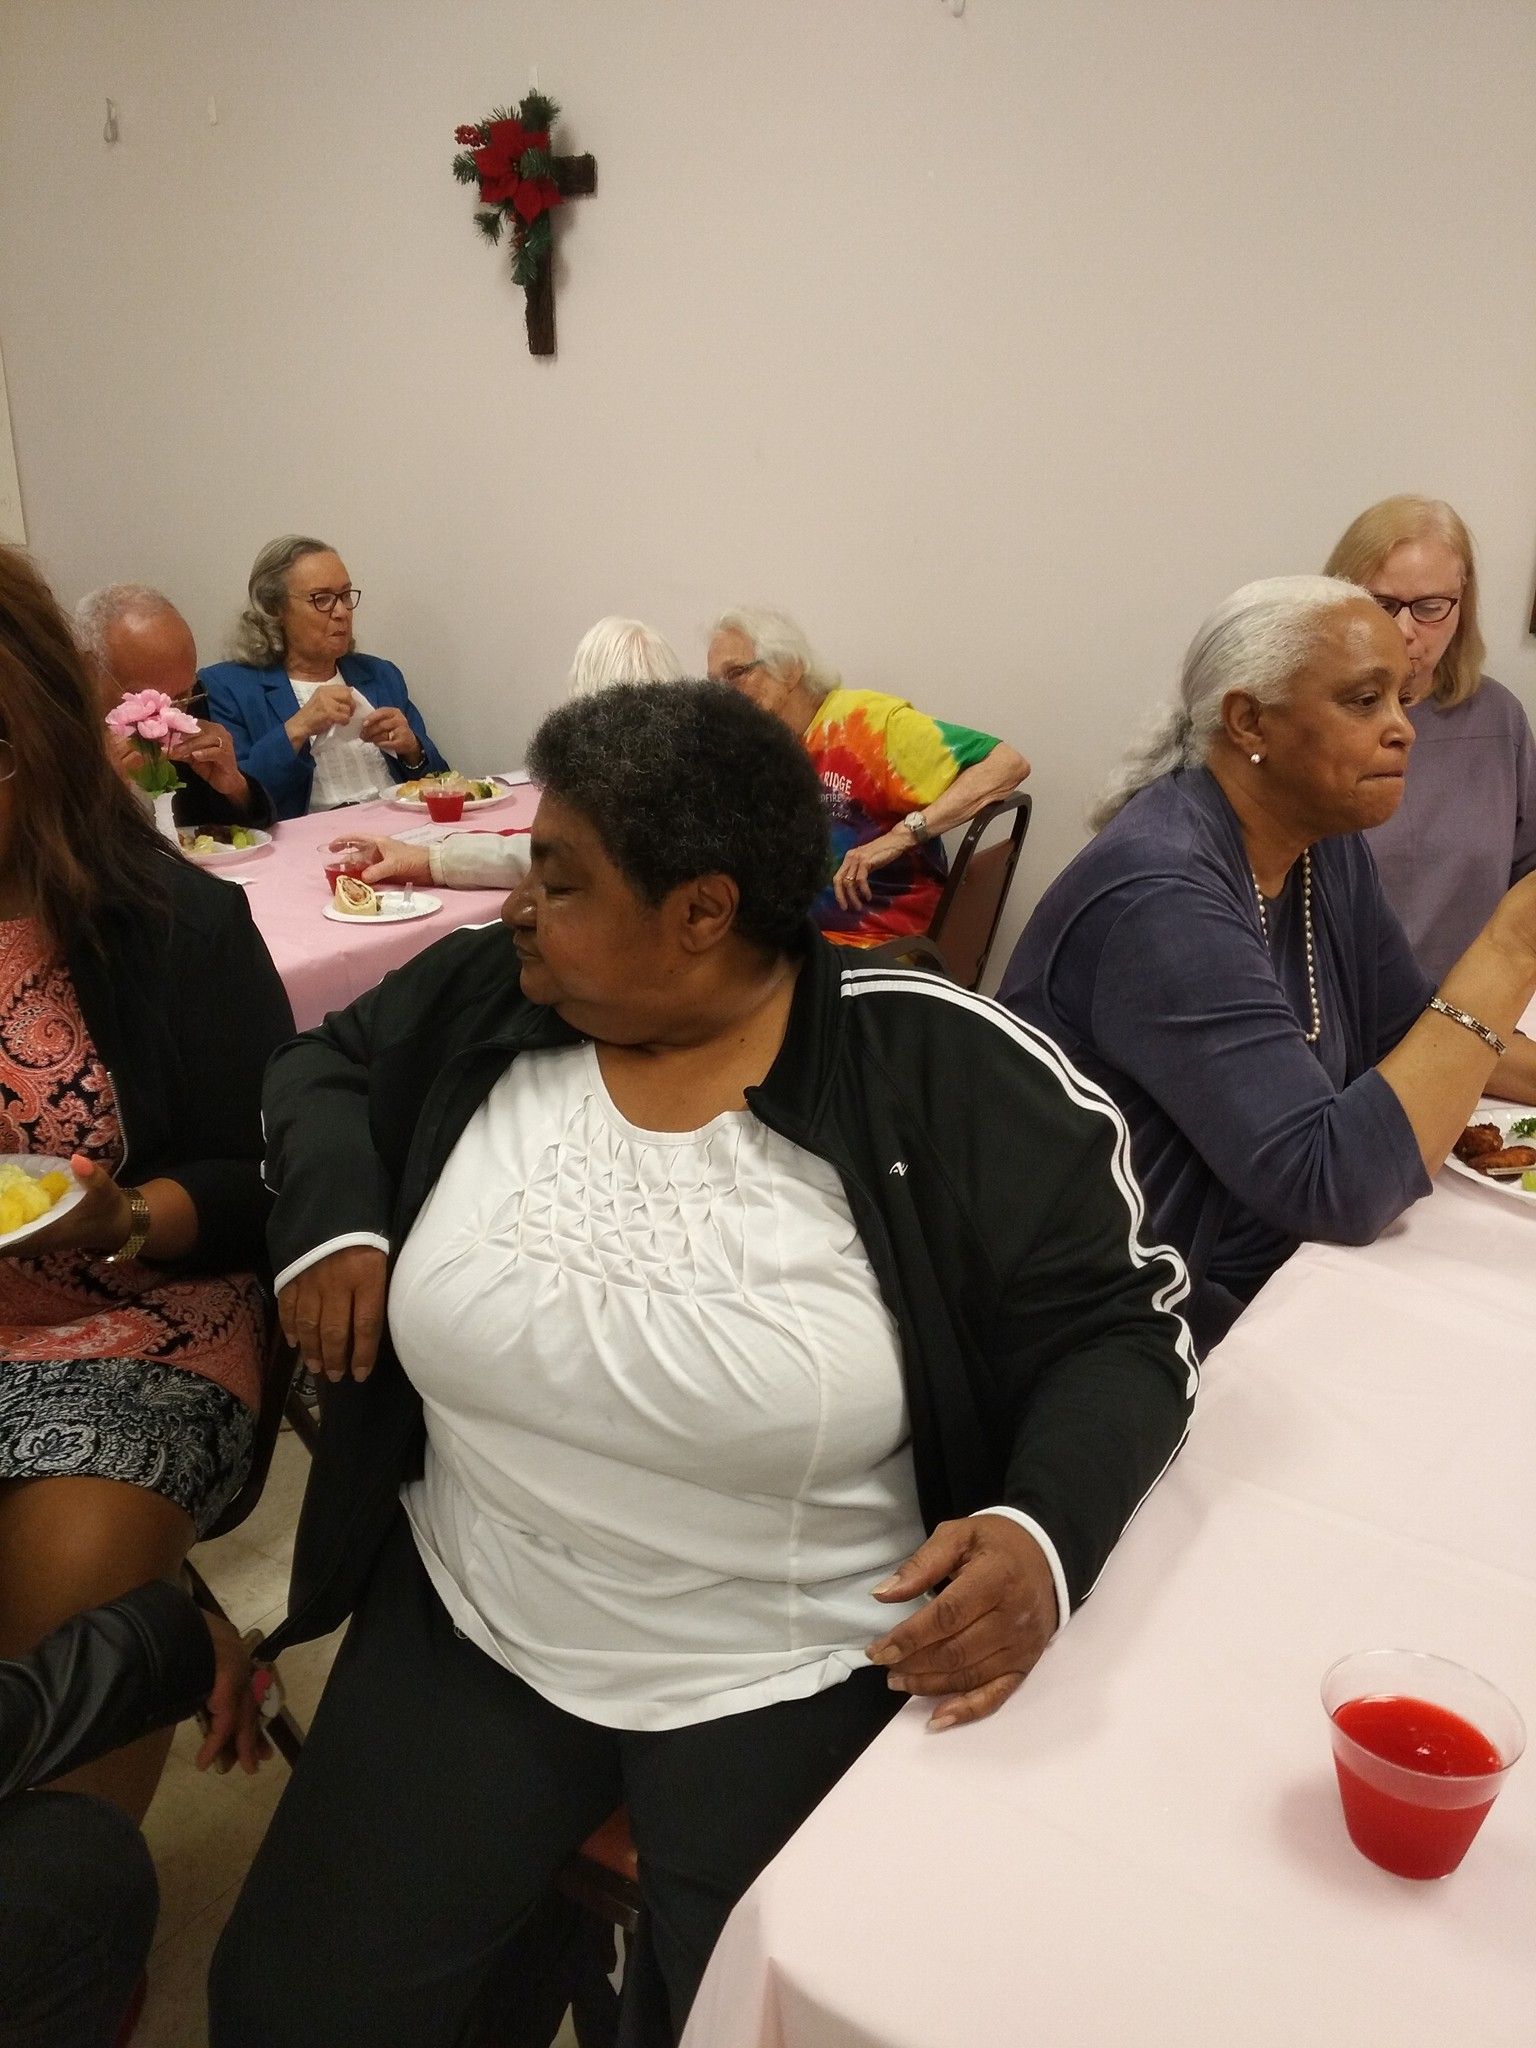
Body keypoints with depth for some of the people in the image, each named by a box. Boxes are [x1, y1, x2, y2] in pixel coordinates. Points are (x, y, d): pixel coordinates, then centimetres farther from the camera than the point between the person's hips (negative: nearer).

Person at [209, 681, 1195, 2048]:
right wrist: (330, 1214, -6)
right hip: (469, 1623, 4)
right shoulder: (487, 998, -4)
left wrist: (1045, 1534, -28)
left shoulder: (945, 1076, -17)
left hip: (799, 1674, -3)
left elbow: (1117, 1328, -11)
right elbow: (328, 1067, 15)